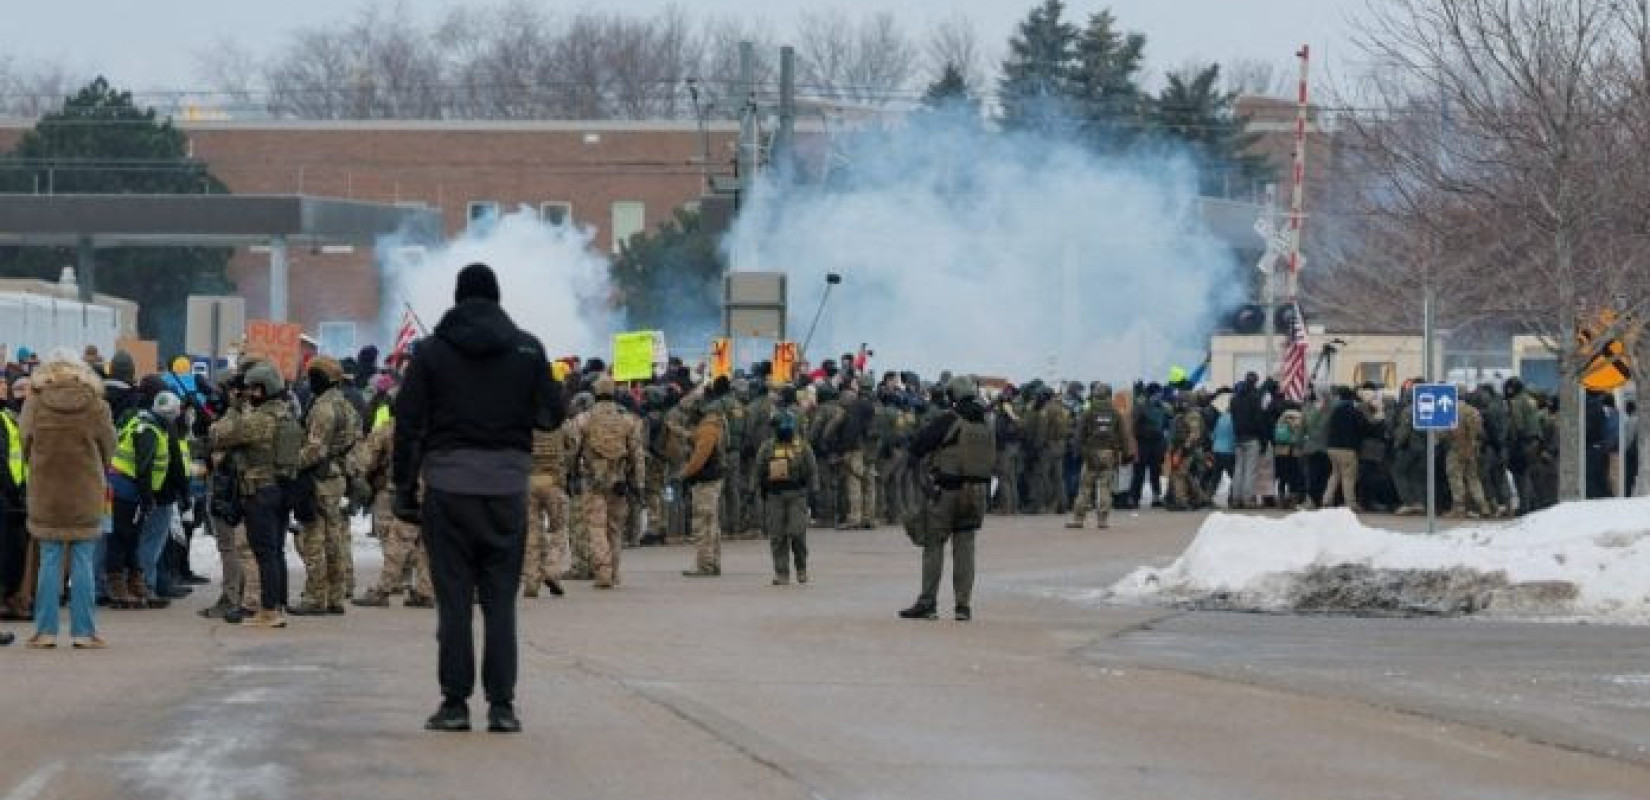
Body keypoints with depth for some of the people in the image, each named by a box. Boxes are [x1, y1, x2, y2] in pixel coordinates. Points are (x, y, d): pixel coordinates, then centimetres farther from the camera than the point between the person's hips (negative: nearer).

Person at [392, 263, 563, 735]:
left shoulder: (432, 351, 1)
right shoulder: (527, 350, 3)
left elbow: (407, 424, -1)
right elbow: (553, 415, 6)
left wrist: (405, 489, 4)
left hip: (448, 486, -1)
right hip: (507, 487, 1)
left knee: (453, 598, 2)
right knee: (501, 599, 5)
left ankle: (455, 703, 0)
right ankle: (502, 705, 0)